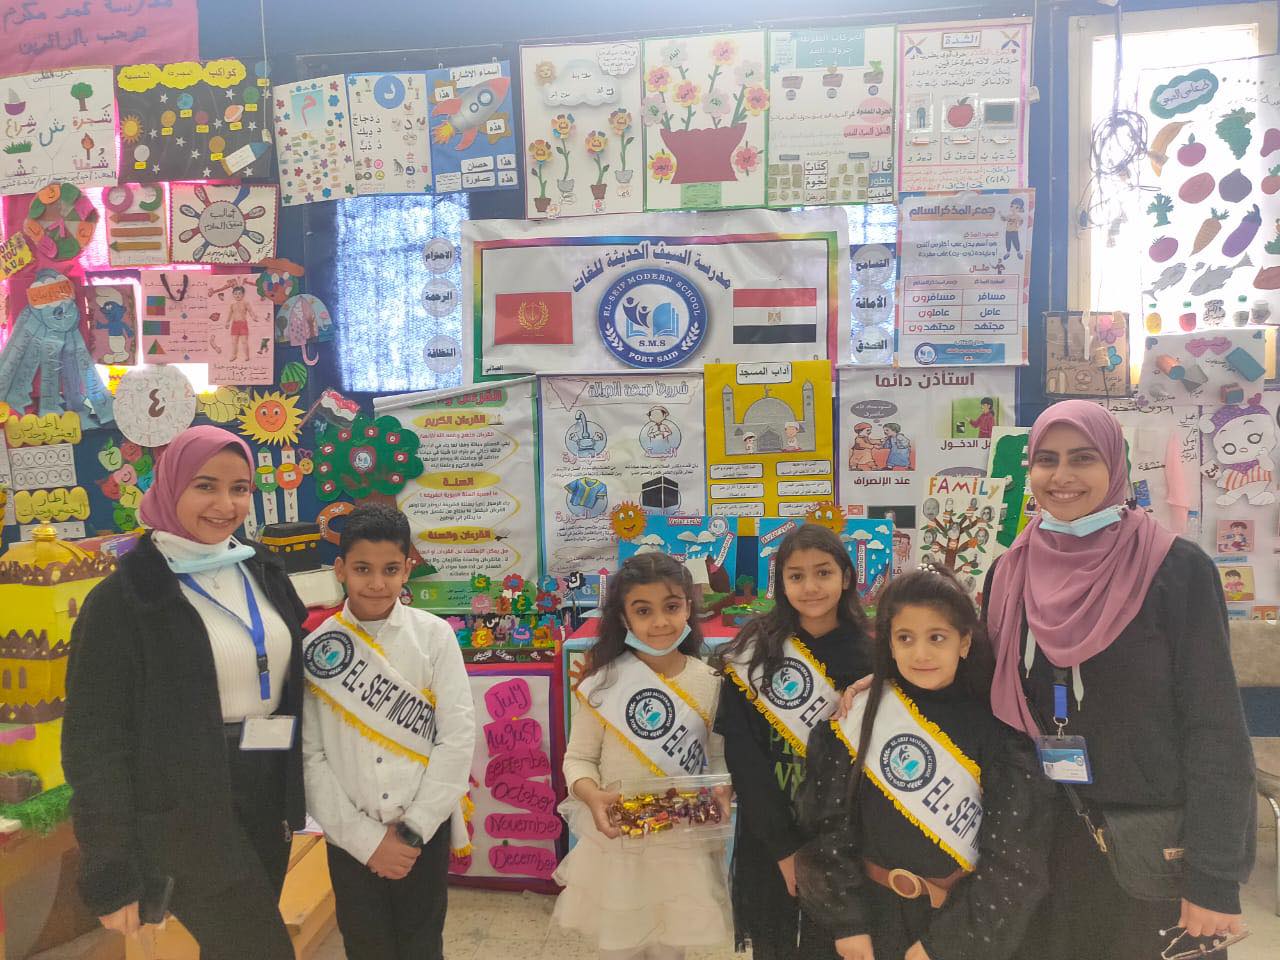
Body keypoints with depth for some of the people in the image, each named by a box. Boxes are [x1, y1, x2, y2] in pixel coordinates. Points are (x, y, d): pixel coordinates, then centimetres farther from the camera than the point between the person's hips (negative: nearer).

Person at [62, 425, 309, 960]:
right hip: (184, 813, -6)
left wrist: (299, 795, 9)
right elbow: (93, 741, -13)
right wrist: (112, 873, -13)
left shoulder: (263, 573, 5)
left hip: (266, 796, 6)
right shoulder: (124, 598, -13)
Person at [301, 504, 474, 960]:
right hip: (350, 839, 1)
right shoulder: (317, 648, -4)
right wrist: (367, 838, -9)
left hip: (424, 832, 0)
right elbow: (310, 756, -5)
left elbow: (458, 737, -8)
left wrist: (414, 829, -10)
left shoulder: (433, 635, -6)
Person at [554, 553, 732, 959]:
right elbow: (578, 758, -5)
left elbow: (718, 757, 4)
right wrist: (591, 795, -23)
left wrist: (721, 795, -15)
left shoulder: (709, 682, -4)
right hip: (615, 840, -1)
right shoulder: (604, 681, -10)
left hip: (685, 844, 2)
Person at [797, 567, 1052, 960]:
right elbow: (828, 818, -5)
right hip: (878, 917, 1)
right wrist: (847, 921, -8)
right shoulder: (861, 715, -7)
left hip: (971, 928, -1)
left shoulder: (998, 730, -11)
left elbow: (1016, 857, -12)